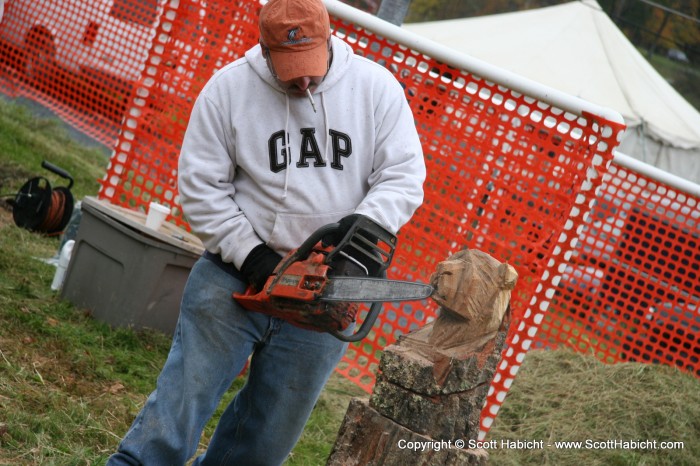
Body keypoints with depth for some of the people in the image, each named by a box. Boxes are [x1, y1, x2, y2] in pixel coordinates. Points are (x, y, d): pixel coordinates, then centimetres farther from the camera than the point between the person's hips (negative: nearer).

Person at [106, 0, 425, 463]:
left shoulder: (377, 88, -3)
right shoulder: (228, 89, -6)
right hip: (236, 276, -1)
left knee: (272, 427, 10)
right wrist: (249, 254, -14)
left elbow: (403, 175, -3)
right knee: (186, 393, -5)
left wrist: (369, 222, -22)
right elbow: (201, 183, -4)